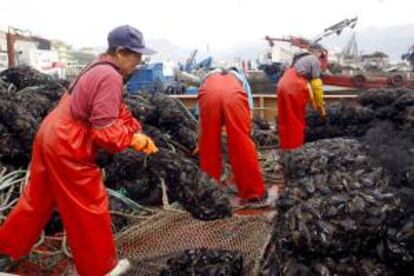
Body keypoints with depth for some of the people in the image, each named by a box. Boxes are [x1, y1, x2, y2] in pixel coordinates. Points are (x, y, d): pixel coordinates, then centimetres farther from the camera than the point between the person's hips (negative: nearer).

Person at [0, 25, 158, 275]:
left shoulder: (100, 69, 11)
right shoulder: (110, 77, -21)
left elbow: (117, 112, 11)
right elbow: (105, 130, -26)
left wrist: (139, 132, -2)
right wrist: (133, 139, -11)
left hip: (52, 136, 10)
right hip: (67, 146, -10)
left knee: (39, 197, 24)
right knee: (89, 206, 4)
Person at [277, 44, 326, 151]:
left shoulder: (302, 58, 31)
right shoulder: (314, 60, 6)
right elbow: (316, 84, 2)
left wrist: (312, 100, 32)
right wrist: (320, 104, 10)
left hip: (283, 84, 8)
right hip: (294, 87, -8)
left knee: (285, 119, 12)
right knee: (297, 120, 2)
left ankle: (285, 146, 19)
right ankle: (295, 148, 8)